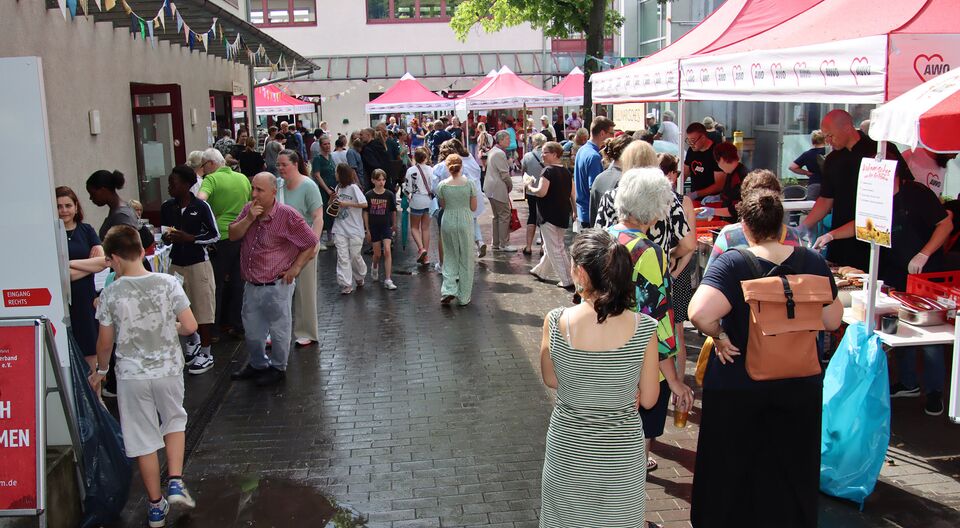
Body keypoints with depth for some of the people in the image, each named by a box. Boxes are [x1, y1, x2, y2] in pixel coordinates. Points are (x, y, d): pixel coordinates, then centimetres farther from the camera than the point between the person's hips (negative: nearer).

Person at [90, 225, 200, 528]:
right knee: (174, 421, 25)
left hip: (131, 376, -1)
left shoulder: (110, 294, -10)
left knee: (143, 439, 11)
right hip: (168, 370, 1)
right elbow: (190, 327, -9)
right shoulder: (167, 283, -9)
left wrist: (101, 370, 17)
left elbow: (105, 343, -2)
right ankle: (175, 482, 12)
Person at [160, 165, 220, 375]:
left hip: (198, 263, -4)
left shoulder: (201, 206, -12)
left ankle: (206, 353, 14)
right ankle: (193, 344, 34)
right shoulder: (166, 208, 0)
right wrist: (167, 237, -12)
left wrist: (189, 238, -19)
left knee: (203, 309, 2)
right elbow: (164, 234, 12)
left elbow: (215, 235, -7)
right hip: (176, 263, 4)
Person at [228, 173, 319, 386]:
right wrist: (249, 218, -16)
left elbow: (311, 243, -9)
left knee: (278, 331, 10)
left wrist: (295, 268, -10)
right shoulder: (248, 209, 3)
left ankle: (278, 368, 29)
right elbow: (233, 235, -3)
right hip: (251, 285, 6)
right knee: (251, 332, 20)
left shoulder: (288, 216, -15)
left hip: (276, 286, -6)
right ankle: (257, 364, 40)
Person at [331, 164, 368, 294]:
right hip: (340, 229, 5)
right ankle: (346, 285, -2)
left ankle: (359, 278, 30)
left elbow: (364, 204, -15)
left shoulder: (353, 188, -9)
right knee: (342, 257, -2)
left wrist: (347, 203, -18)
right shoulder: (338, 188, 10)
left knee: (355, 255, 5)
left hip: (354, 229, -5)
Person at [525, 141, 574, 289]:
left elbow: (541, 192, -25)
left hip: (549, 215, -8)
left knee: (555, 249, -1)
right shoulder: (566, 172, 8)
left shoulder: (548, 171, -16)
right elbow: (573, 195, 11)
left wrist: (529, 187, -7)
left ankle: (567, 280, -1)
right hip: (563, 215, 9)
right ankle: (541, 271, 37)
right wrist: (575, 211, 19)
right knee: (552, 246, 21)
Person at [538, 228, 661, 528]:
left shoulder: (555, 322, -20)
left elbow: (550, 380, -3)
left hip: (567, 447, 0)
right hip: (622, 454, 0)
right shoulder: (644, 329, -20)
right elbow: (648, 400, -9)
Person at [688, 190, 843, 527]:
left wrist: (720, 337, -17)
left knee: (732, 466, 16)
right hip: (800, 385, 3)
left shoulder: (732, 264, -20)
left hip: (737, 385, -3)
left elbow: (700, 314, -35)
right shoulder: (812, 263, -9)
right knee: (790, 468, 21)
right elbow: (832, 321, 0)